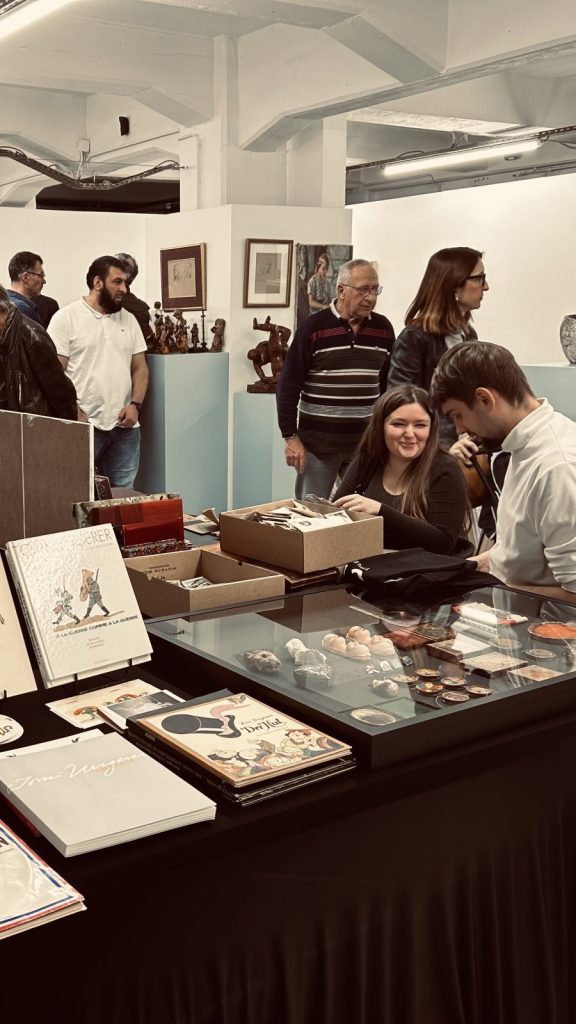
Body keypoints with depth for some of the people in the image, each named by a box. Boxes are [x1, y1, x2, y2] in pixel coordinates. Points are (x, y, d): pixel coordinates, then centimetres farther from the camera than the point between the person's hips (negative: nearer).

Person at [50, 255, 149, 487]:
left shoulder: (128, 319, 13)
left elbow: (140, 368, 15)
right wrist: (76, 414, -14)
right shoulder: (66, 318, -3)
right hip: (83, 426, -5)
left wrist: (135, 404, -2)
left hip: (125, 426, 5)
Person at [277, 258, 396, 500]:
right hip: (317, 443, -3)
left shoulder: (383, 328, 6)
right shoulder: (314, 327, -7)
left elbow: (390, 385, 14)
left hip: (367, 443, 4)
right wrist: (290, 437, -10)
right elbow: (289, 385, -6)